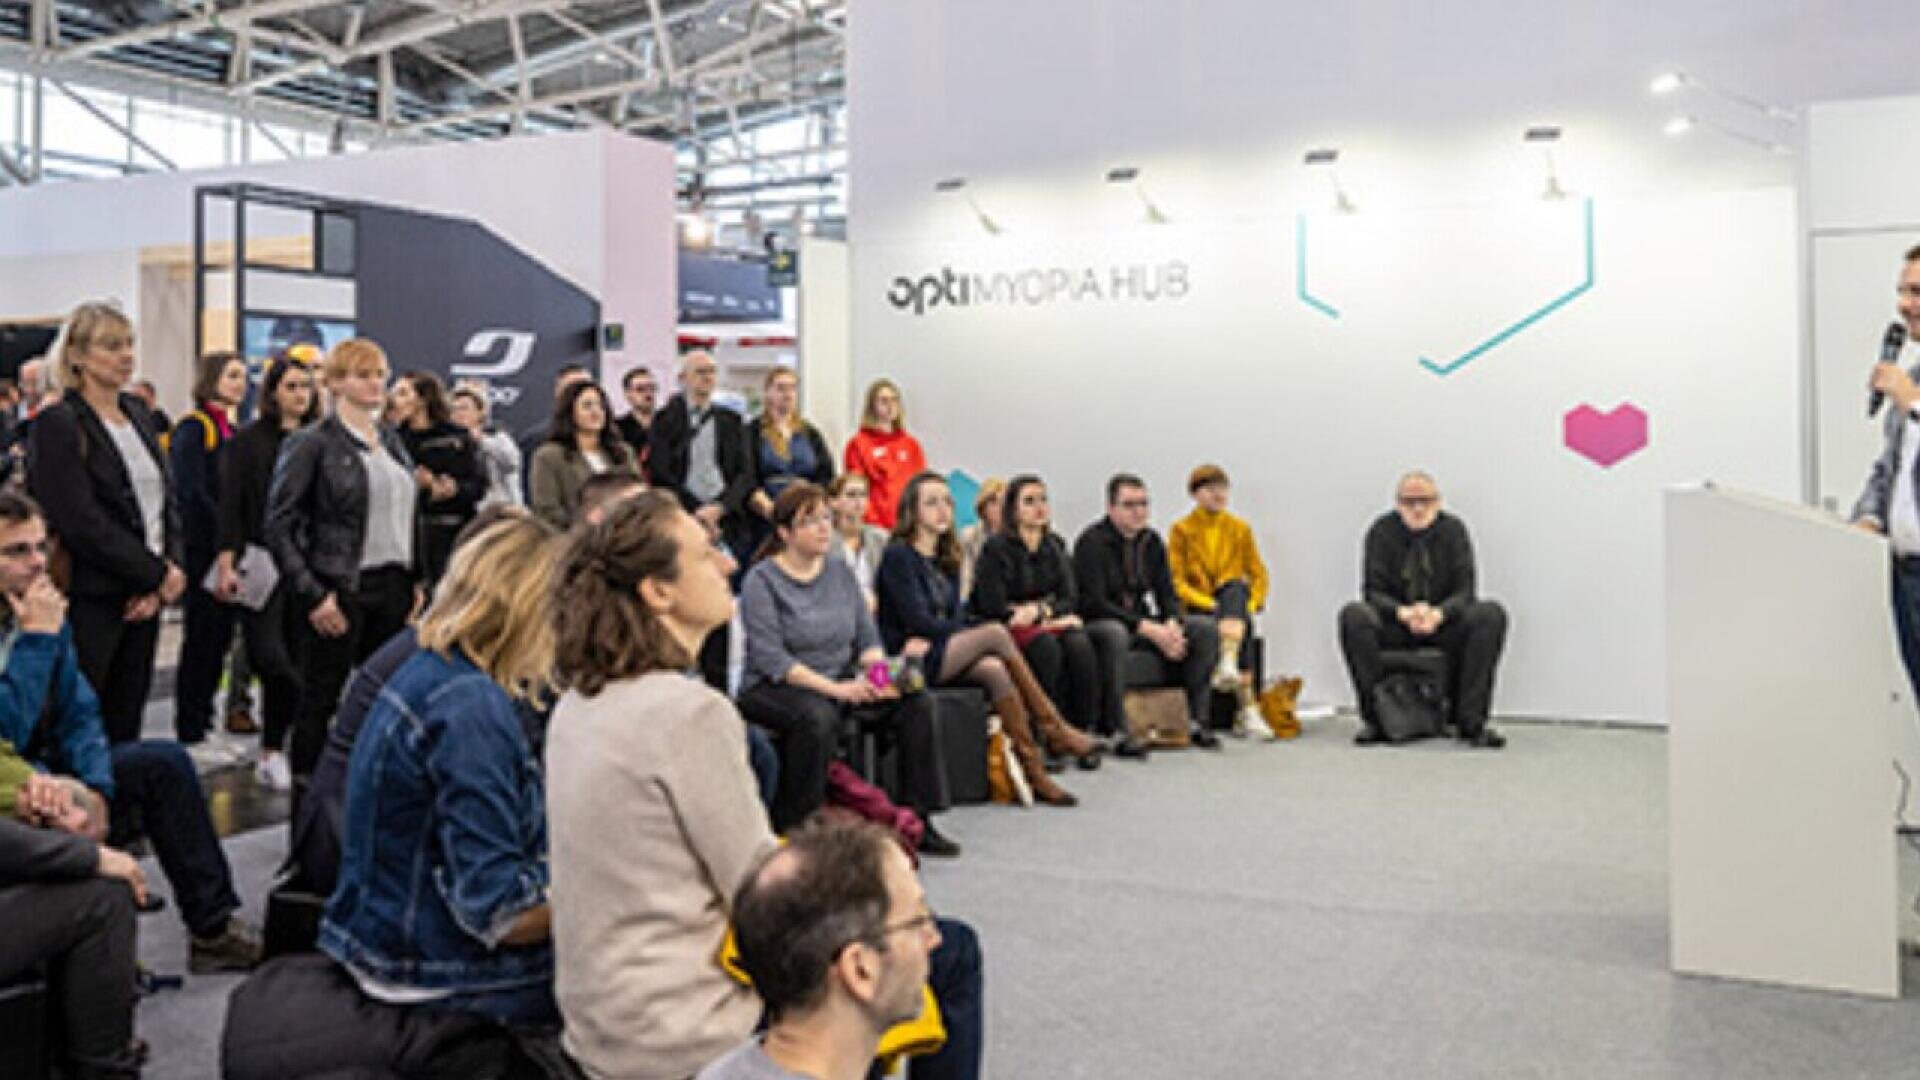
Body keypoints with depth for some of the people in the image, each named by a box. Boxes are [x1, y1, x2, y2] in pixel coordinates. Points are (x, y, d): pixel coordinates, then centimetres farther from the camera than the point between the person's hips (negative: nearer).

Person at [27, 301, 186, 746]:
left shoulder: (139, 414, 13)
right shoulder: (58, 425, -9)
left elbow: (167, 502, 11)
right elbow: (81, 523, -16)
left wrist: (164, 575, -4)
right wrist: (156, 574, -11)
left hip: (146, 596, 7)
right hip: (91, 603, -6)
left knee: (126, 726, 11)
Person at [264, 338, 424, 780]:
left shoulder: (392, 442, 14)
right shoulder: (311, 444, -5)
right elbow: (279, 526, -10)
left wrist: (416, 580, 11)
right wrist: (312, 595, -16)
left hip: (392, 588, 6)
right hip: (338, 591, -6)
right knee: (320, 699, 2)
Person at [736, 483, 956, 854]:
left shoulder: (840, 572, 11)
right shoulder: (762, 580, -8)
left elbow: (868, 638, 9)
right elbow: (771, 659, -17)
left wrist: (878, 673, -13)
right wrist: (835, 688, -24)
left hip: (844, 681, 6)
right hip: (774, 688, -6)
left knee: (917, 703, -14)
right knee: (817, 716, -38)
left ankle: (918, 821, -8)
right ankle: (789, 830, -25)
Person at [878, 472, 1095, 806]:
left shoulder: (947, 559, 17)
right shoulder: (898, 556, -6)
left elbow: (956, 617, 12)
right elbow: (916, 619, -13)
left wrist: (931, 640, -11)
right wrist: (978, 636, -11)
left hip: (940, 655, 6)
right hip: (909, 662, -6)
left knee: (995, 670, -27)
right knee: (995, 633, -26)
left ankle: (1033, 771, -31)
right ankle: (1053, 729, -21)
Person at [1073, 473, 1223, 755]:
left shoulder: (1150, 541, 8)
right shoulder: (1092, 541, -13)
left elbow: (1167, 593, 8)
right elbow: (1094, 604, -20)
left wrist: (1172, 625, -17)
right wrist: (1149, 630, -25)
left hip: (1145, 622, 7)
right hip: (1099, 624, -7)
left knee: (1206, 629, -11)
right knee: (1114, 634, -41)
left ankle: (1196, 721, -8)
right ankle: (1118, 732, -38)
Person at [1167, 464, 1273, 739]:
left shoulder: (1240, 528, 16)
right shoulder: (1182, 530, 6)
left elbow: (1258, 574, 14)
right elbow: (1176, 581, -2)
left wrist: (1252, 603, -6)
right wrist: (1209, 603, -16)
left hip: (1235, 599, 2)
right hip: (1198, 609, -2)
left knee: (1235, 587, -36)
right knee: (1244, 627, -34)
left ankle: (1228, 665, -54)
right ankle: (1248, 710, -41)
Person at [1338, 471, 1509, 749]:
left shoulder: (1453, 529, -2)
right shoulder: (1382, 531, -4)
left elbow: (1464, 590, -7)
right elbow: (1373, 591, -8)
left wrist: (1438, 614, -30)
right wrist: (1402, 612, -30)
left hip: (1443, 622, 1)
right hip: (1394, 625, -1)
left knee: (1492, 614, -27)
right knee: (1353, 615, -31)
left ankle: (1471, 722, -25)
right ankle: (1374, 720, -25)